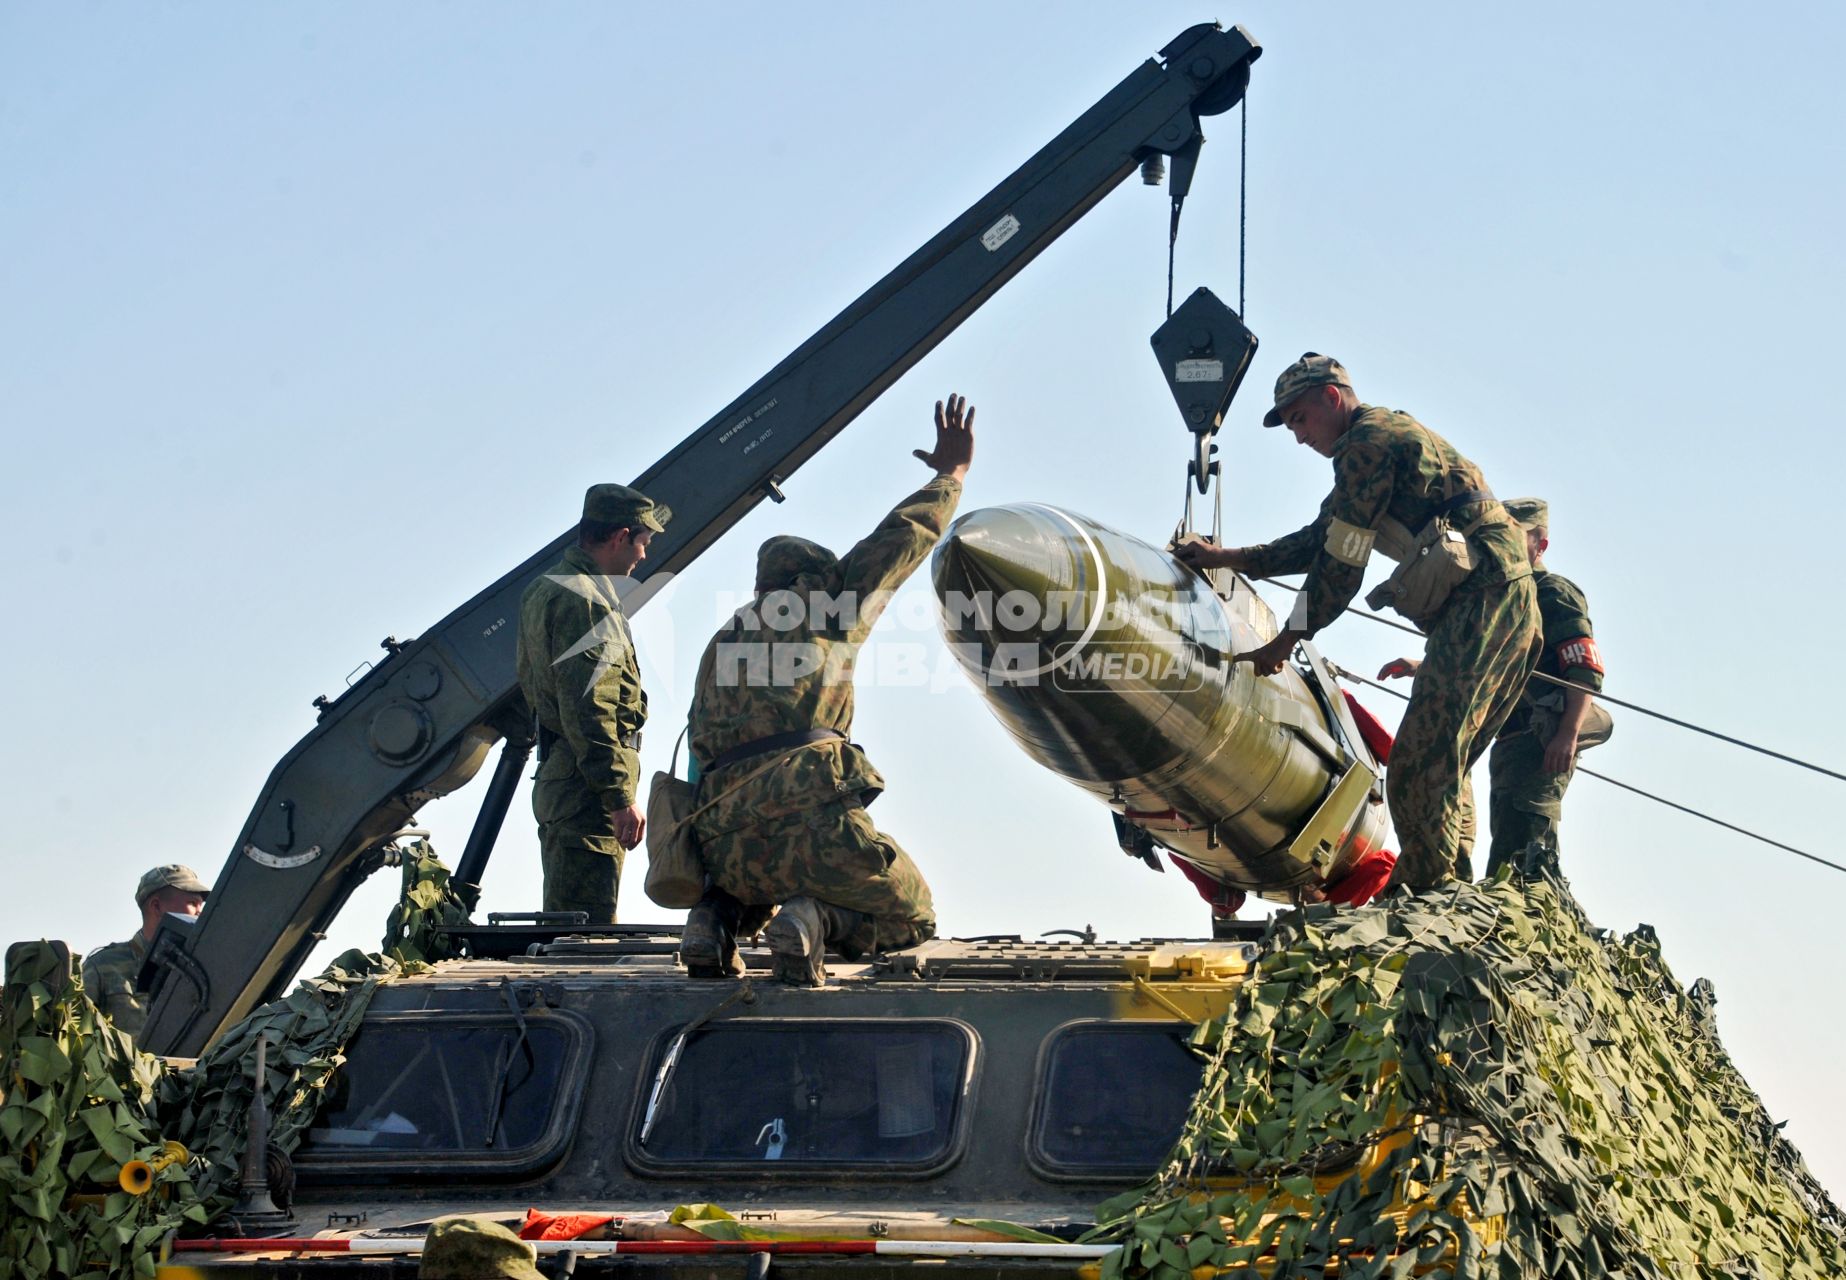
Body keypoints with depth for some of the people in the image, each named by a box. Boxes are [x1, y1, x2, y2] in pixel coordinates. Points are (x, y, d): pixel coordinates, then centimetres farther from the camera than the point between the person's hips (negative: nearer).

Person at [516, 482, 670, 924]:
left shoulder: (545, 588, 17)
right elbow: (588, 709, -23)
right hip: (586, 787, -11)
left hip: (556, 781, 11)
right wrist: (620, 796, -23)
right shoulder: (583, 601, -16)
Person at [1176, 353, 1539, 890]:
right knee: (1442, 768, 12)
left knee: (1420, 767, -14)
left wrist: (1288, 639, 0)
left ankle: (1423, 893, -17)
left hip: (1478, 599, -11)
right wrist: (1226, 558, 24)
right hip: (1512, 601, 11)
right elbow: (1325, 540, 28)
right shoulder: (1392, 434, 26)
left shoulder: (1366, 442, -6)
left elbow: (1341, 563, -8)